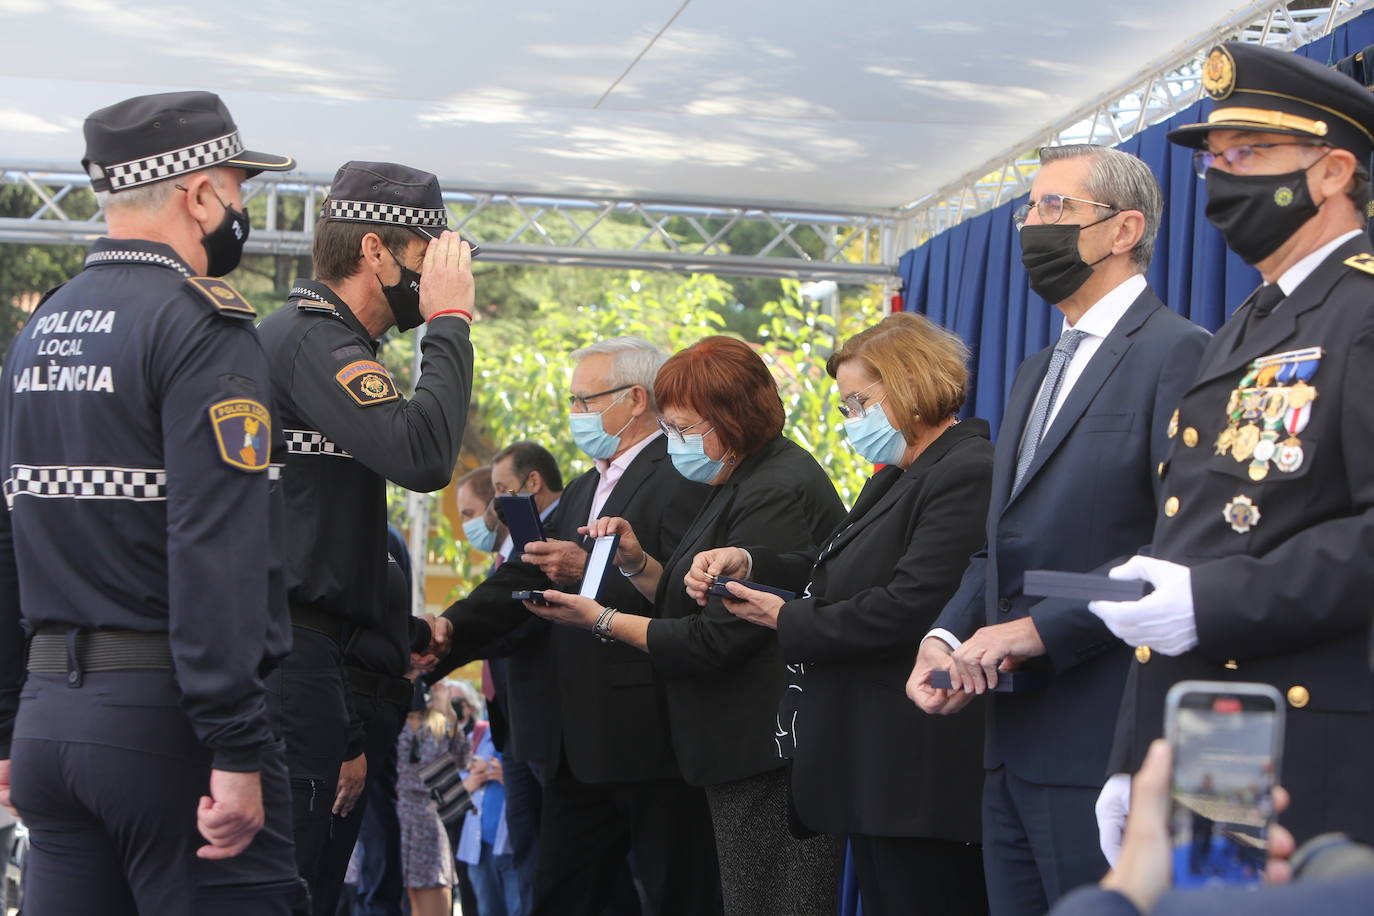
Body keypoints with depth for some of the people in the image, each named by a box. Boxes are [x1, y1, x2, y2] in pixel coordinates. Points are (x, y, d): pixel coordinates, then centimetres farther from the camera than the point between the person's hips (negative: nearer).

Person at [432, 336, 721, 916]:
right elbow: (521, 582, 15)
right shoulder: (582, 492, 21)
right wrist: (445, 633, 1)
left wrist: (592, 572, -23)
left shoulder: (684, 477, -10)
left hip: (652, 735, -9)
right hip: (581, 741, 9)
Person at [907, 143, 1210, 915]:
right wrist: (947, 634, 4)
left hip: (1101, 743, -9)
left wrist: (1044, 628, -20)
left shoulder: (1178, 353, -9)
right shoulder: (1037, 373, 22)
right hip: (1016, 741, 9)